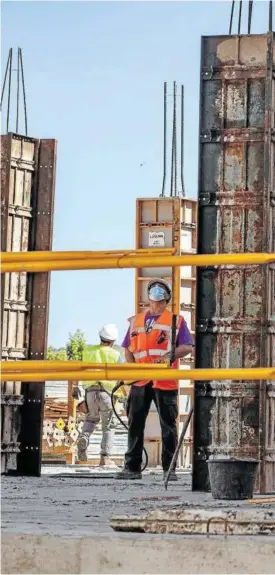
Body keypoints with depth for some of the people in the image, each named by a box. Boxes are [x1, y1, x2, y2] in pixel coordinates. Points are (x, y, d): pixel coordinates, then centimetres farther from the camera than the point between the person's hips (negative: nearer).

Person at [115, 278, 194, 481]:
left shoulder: (176, 320, 8)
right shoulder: (136, 320, 20)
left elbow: (187, 347, -1)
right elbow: (128, 348, 21)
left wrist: (168, 356, -17)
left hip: (165, 381, -4)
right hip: (140, 380, 4)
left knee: (168, 425, -2)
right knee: (135, 423, 2)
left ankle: (169, 469, 2)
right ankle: (132, 468, 6)